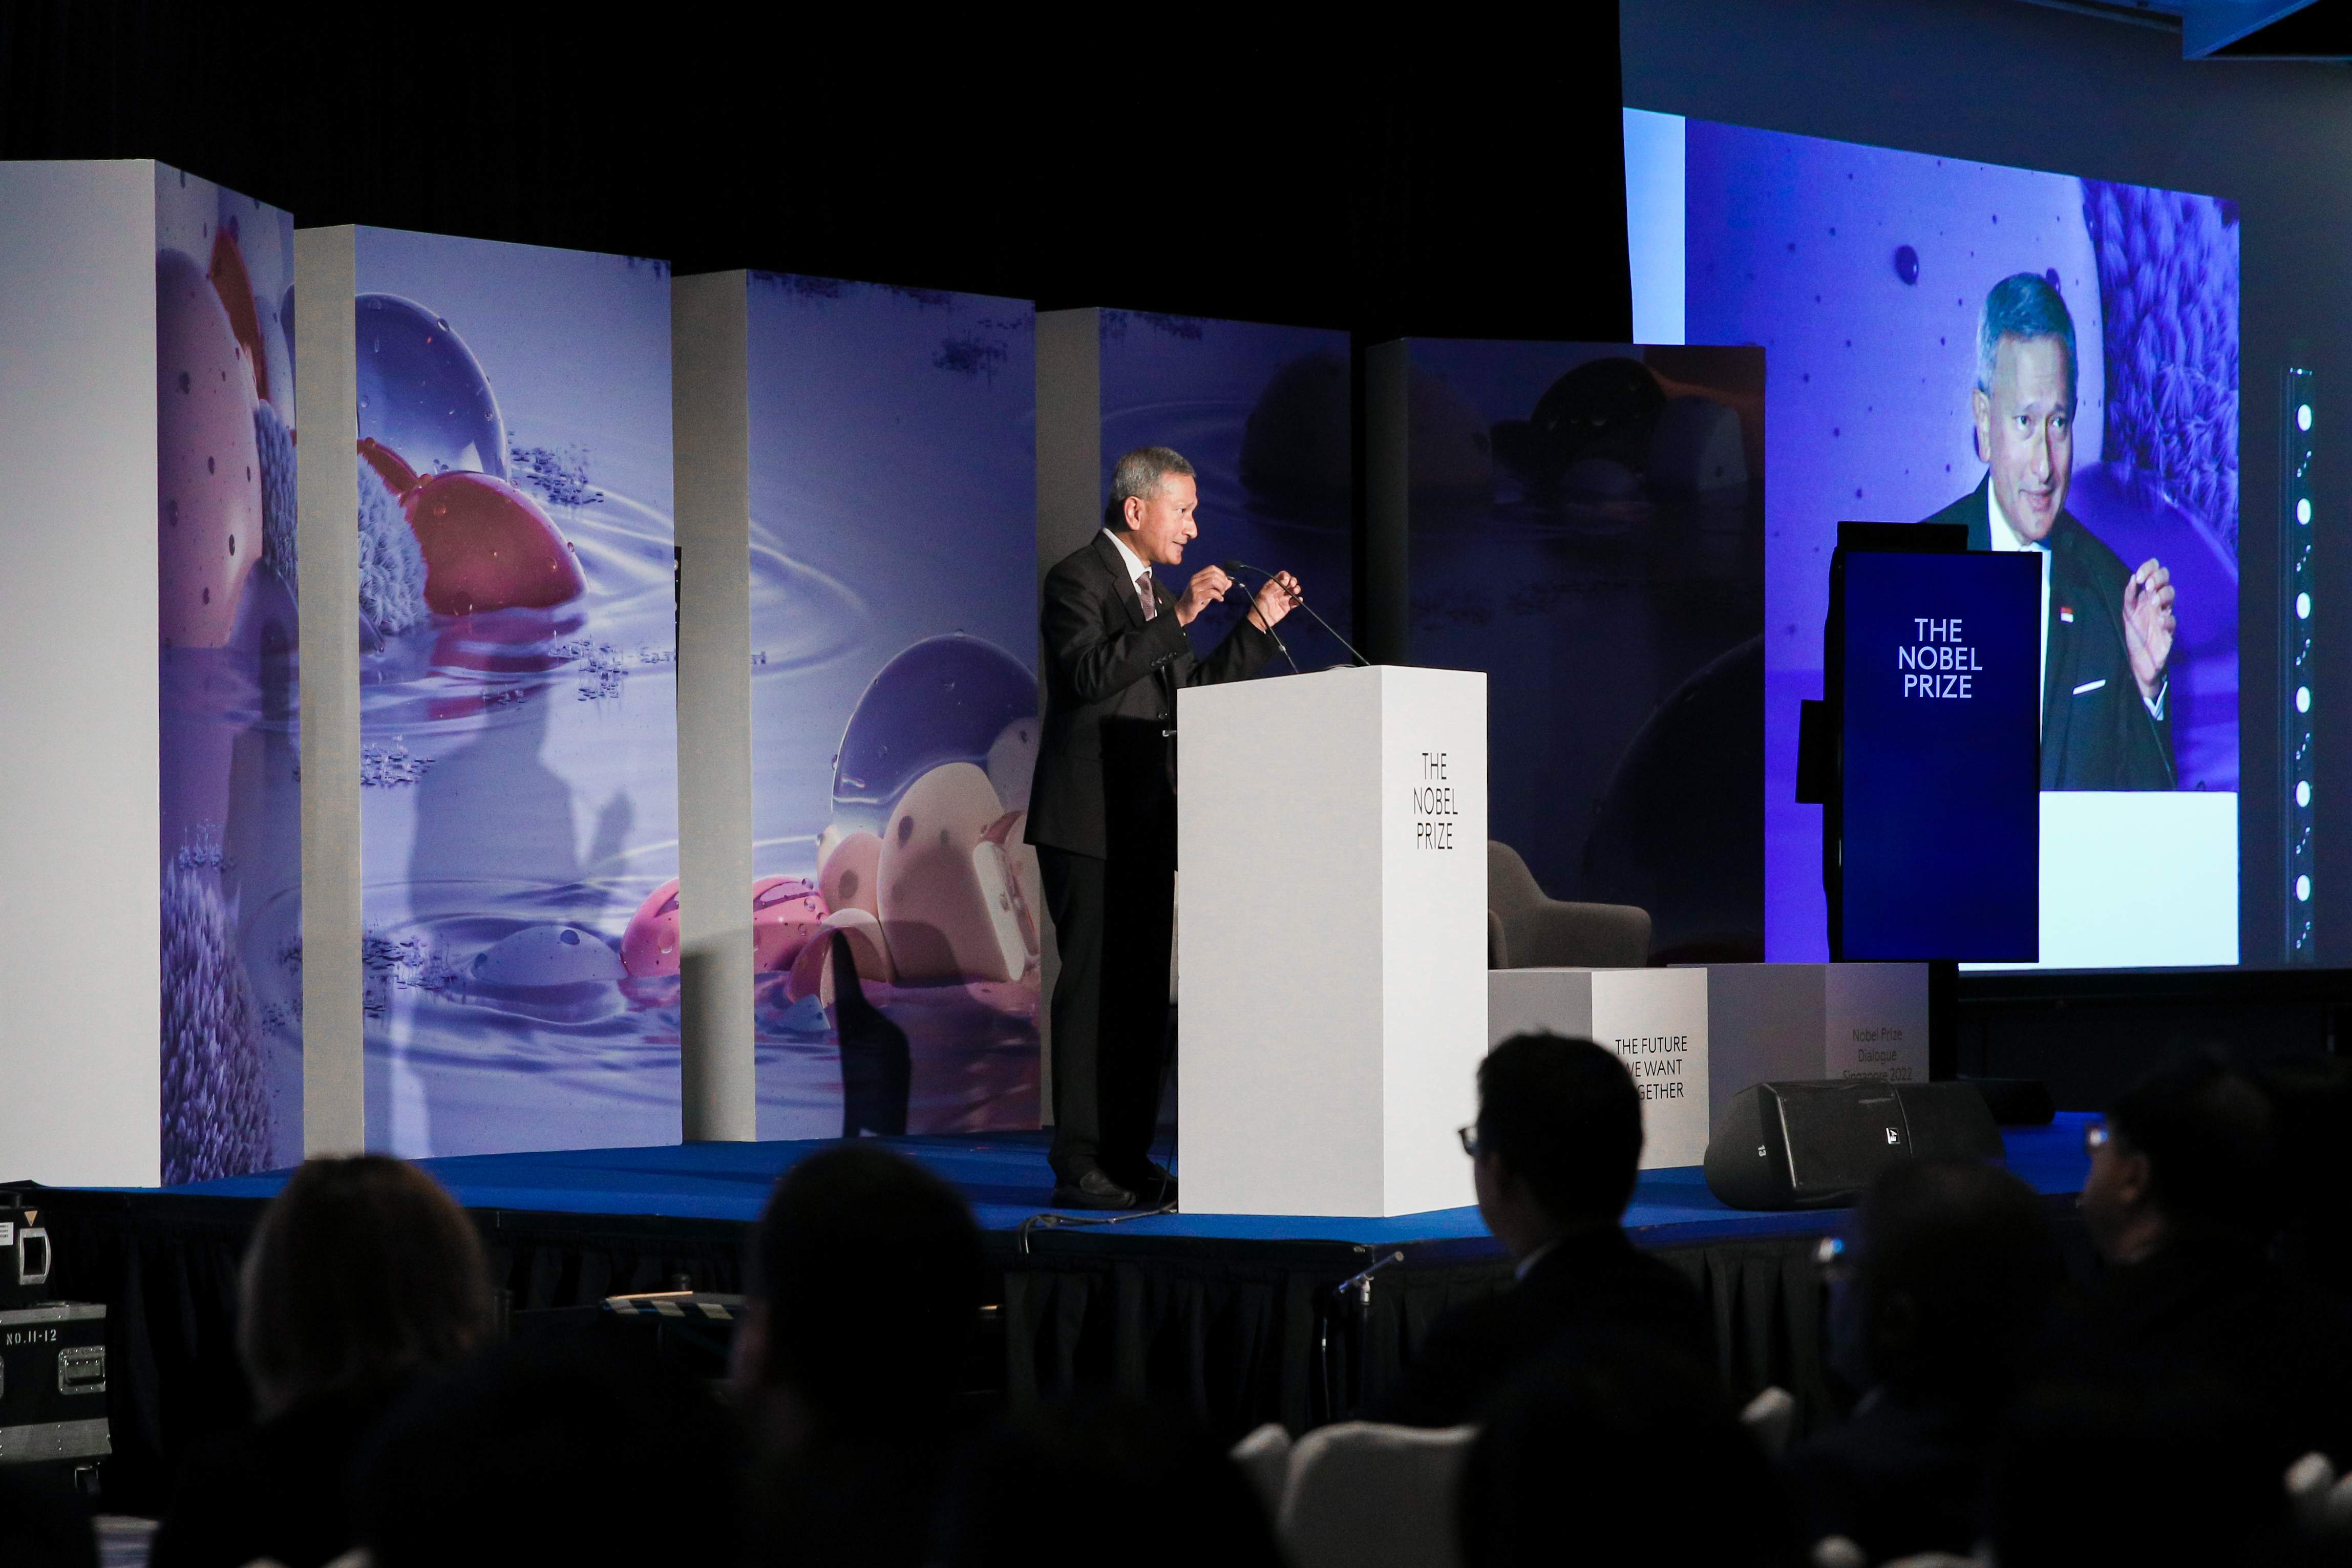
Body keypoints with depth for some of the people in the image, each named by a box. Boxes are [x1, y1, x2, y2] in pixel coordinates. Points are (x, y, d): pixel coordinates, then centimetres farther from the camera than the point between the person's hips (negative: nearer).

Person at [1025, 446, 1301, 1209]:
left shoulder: (1158, 594, 21)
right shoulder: (1077, 578, -6)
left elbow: (1194, 692, 23)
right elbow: (1090, 672, -21)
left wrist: (1258, 624, 15)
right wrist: (1177, 617, -26)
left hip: (1147, 828, 9)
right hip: (1088, 823, -9)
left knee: (1145, 994, 7)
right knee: (1092, 990, -10)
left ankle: (1129, 1159, 12)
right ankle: (1079, 1167, -8)